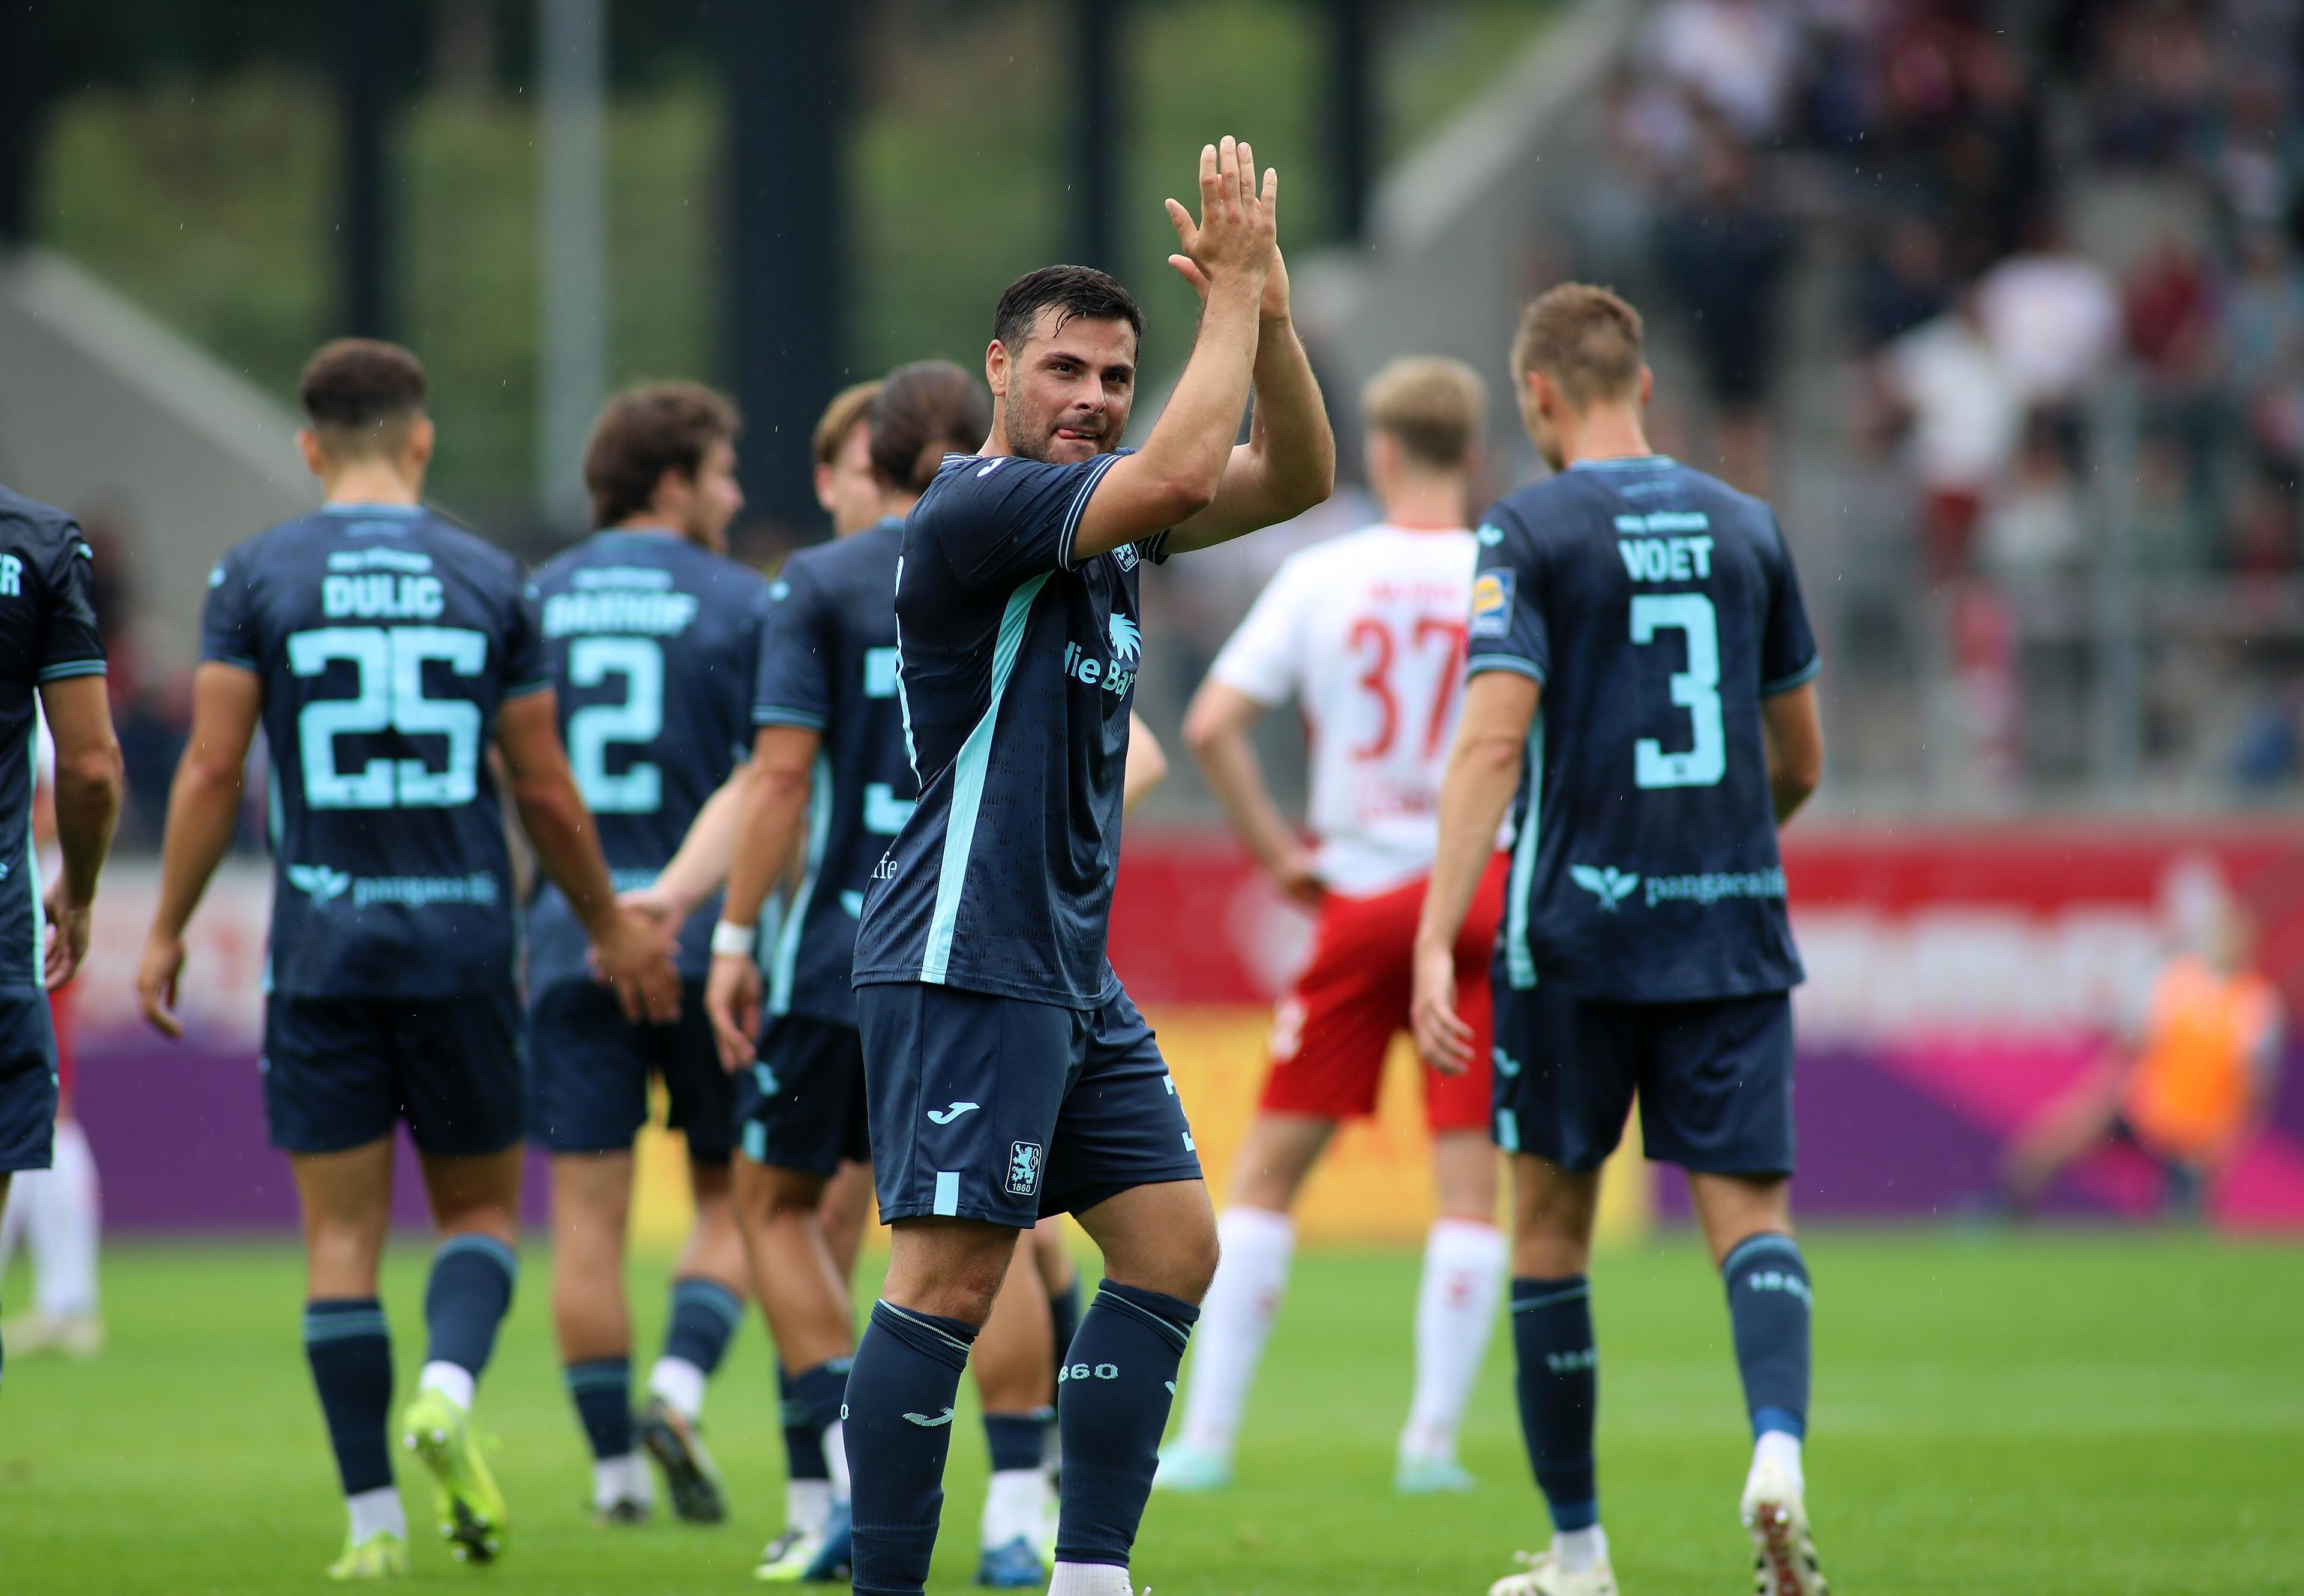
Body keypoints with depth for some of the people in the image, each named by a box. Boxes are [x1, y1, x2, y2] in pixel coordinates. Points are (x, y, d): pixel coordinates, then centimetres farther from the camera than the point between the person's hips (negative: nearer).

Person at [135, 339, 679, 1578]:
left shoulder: (256, 577, -1)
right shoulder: (489, 581, 2)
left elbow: (212, 768, -5)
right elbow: (545, 792, 5)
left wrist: (167, 930, 5)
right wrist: (611, 928, 19)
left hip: (321, 950, 0)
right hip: (463, 943, 0)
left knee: (342, 1232, 4)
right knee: (481, 1207, 14)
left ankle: (372, 1519, 2)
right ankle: (448, 1387, -16)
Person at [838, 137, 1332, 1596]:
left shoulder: (1099, 501, 14)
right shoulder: (977, 505, -14)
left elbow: (1296, 478, 12)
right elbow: (1181, 476, -27)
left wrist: (1263, 305, -2)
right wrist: (1236, 295, -18)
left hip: (1073, 970, 10)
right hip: (966, 963, -10)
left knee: (1174, 1246, 7)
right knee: (953, 1281, -11)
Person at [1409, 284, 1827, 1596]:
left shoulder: (1533, 532, -4)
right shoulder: (1745, 527, 9)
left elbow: (1493, 743, -15)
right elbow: (1801, 761, 16)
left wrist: (1436, 941, -17)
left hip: (1577, 927, -3)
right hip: (1735, 931, 3)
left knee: (1551, 1226, 10)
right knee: (1750, 1209, -1)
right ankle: (1780, 1449, -30)